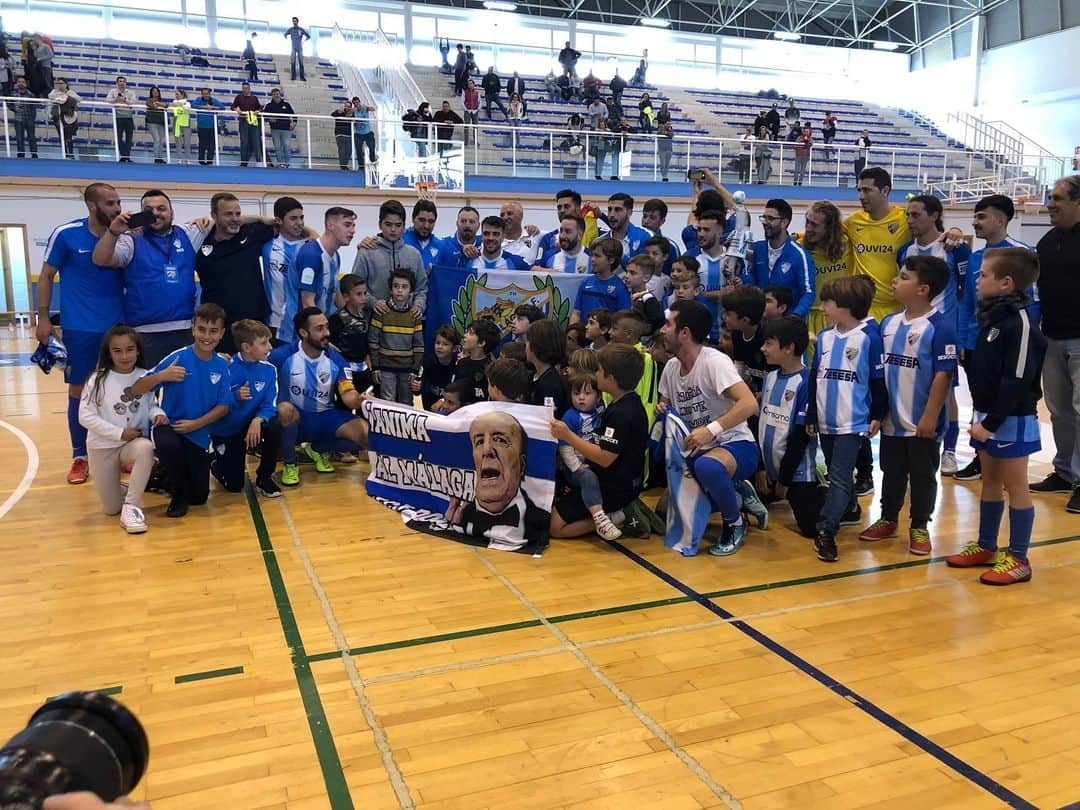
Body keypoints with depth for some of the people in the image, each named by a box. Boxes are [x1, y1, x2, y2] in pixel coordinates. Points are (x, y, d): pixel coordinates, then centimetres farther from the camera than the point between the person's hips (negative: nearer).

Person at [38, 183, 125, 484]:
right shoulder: (65, 234, -6)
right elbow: (46, 276, 0)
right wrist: (43, 318, -4)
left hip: (117, 327, 2)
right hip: (79, 328, -2)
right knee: (79, 390, 5)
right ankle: (80, 457, 16)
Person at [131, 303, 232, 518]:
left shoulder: (222, 365, -6)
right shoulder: (178, 358, -14)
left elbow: (223, 406, -4)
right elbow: (136, 390, -15)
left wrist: (196, 424, -17)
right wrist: (162, 376, -32)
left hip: (199, 435, 3)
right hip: (168, 425, -3)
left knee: (199, 497, 4)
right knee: (168, 445, -40)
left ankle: (171, 475, 39)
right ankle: (178, 497, -10)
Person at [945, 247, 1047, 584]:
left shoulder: (1020, 323, -19)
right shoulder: (992, 317, 9)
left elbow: (1017, 382, -23)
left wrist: (991, 423, -21)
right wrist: (981, 416, 14)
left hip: (1011, 420, -9)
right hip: (988, 417, 9)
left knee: (1015, 486, 1)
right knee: (990, 482, 16)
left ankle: (1018, 559, 10)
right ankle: (985, 547, 28)